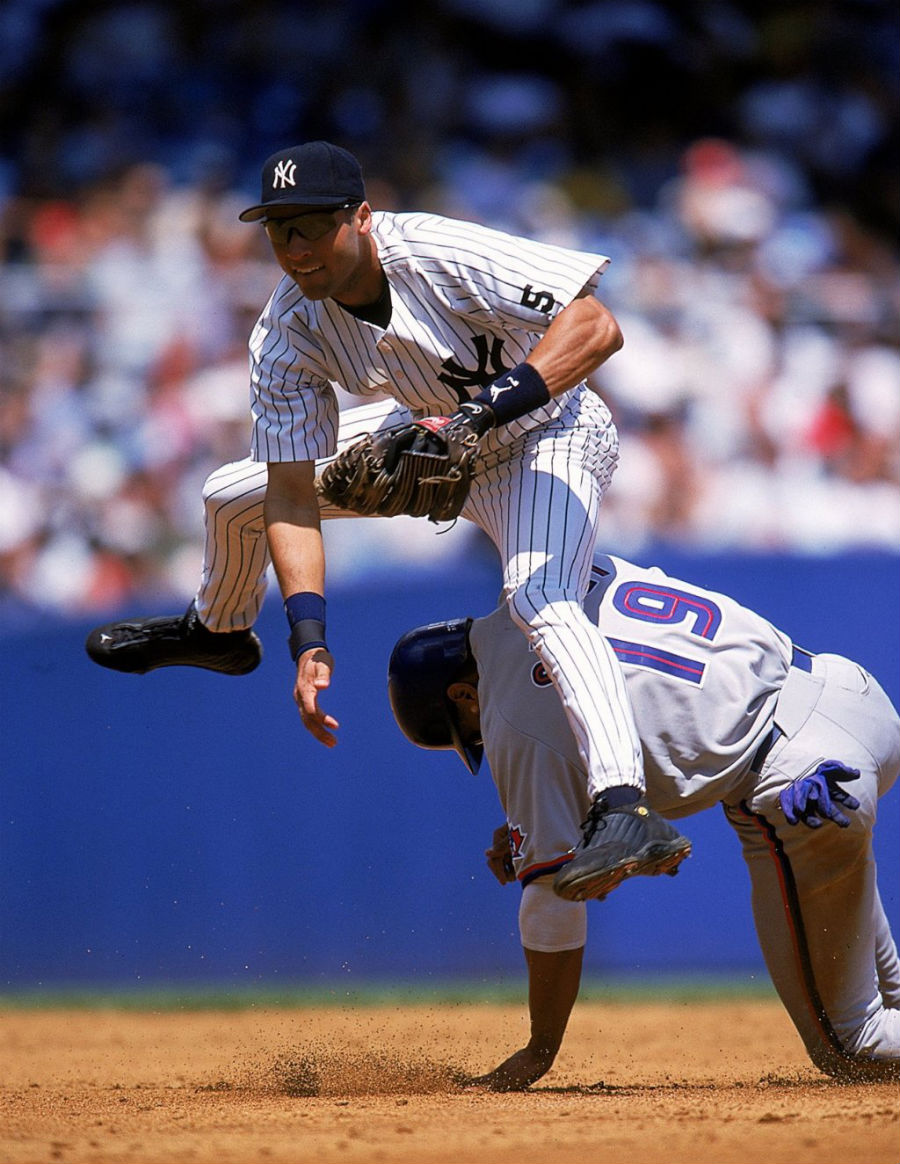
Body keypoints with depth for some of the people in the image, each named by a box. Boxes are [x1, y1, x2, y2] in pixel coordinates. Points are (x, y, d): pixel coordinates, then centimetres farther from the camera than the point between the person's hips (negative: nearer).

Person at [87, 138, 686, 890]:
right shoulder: (287, 332, -18)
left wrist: (488, 406, -52)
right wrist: (308, 637, -30)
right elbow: (292, 496, -18)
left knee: (539, 599, -34)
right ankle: (217, 629, 44)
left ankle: (626, 803, -47)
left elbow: (596, 326, -41)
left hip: (547, 434, -6)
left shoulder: (443, 256, -35)